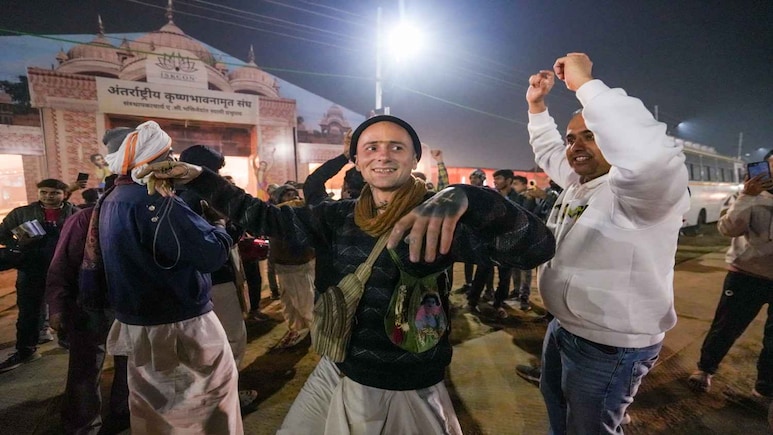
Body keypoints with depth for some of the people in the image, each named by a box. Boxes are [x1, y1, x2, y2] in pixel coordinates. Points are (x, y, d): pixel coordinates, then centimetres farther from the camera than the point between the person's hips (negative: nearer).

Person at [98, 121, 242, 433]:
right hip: (180, 325, -9)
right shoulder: (155, 202, -24)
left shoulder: (110, 202, 6)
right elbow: (213, 253, -28)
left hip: (137, 323, 9)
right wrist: (221, 223, -7)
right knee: (217, 387, 9)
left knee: (152, 403, 25)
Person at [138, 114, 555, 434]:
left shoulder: (439, 219, -17)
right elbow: (262, 217, 5)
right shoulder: (338, 218, -2)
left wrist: (463, 197, -46)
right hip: (335, 375, 5)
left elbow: (537, 247, -29)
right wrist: (196, 176, 0)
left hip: (404, 392, -4)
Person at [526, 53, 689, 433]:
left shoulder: (636, 192, -24)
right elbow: (548, 151, 21)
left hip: (609, 348, -8)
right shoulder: (577, 183, 3)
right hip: (562, 329, 8)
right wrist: (536, 105, 9)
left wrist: (585, 83, -37)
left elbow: (652, 155, -48)